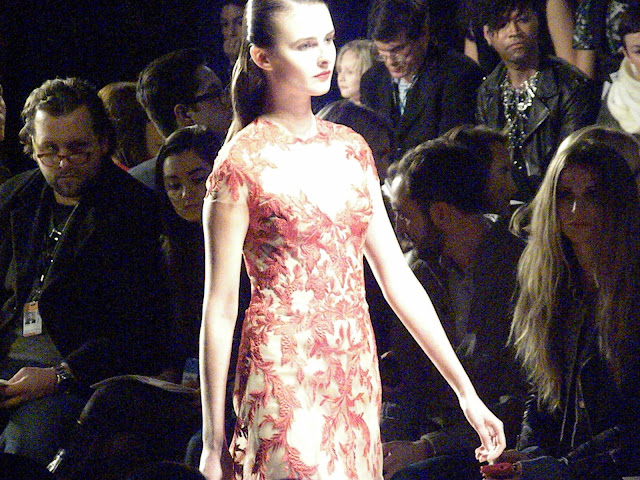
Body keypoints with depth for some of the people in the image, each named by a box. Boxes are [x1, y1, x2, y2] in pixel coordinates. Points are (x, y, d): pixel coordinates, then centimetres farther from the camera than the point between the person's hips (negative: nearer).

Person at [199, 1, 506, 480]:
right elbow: (220, 307, -6)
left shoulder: (350, 148, 11)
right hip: (285, 379, -6)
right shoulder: (242, 162, -6)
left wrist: (466, 391, 9)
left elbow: (396, 276, 12)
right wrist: (214, 440, -7)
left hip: (358, 371, 6)